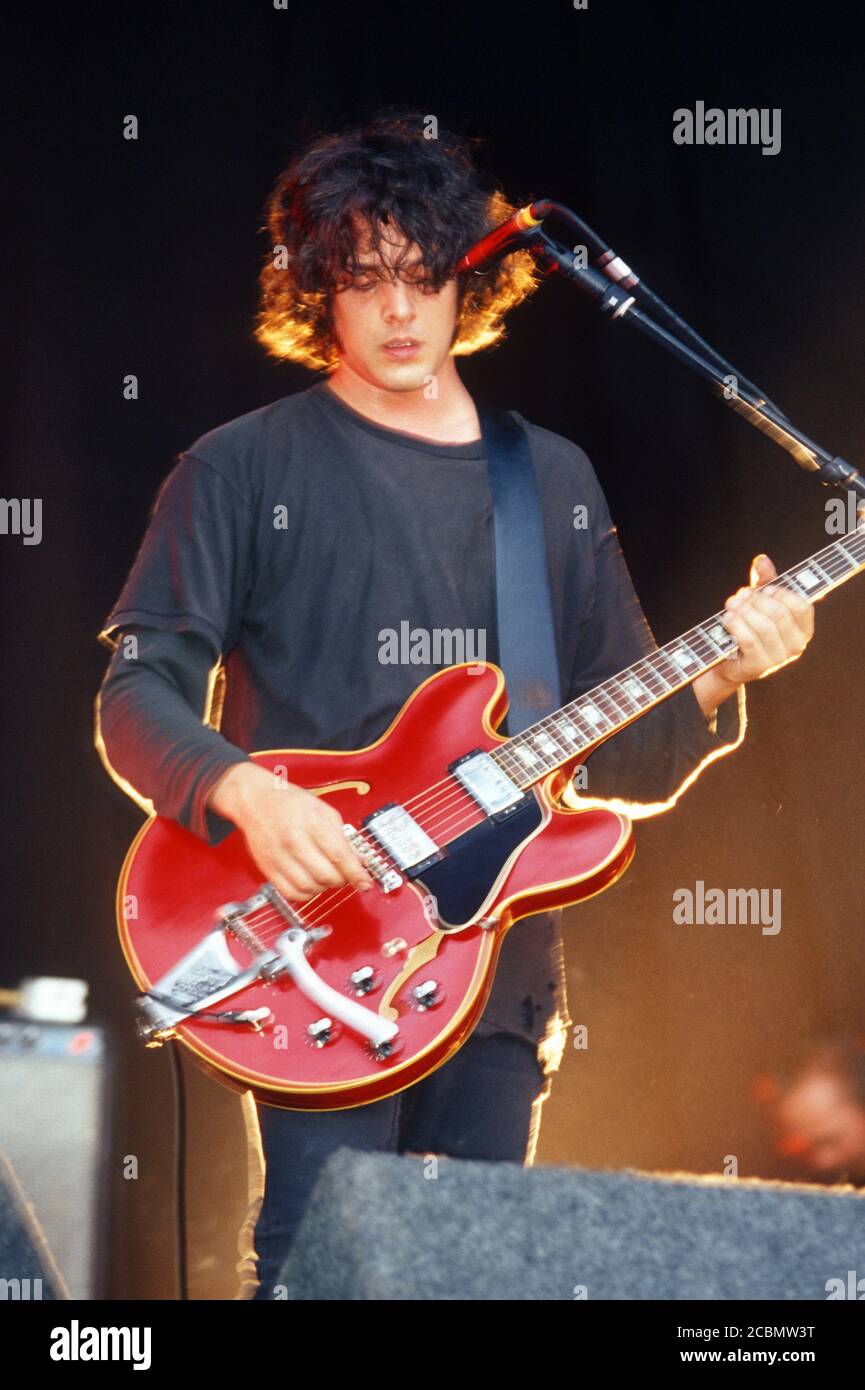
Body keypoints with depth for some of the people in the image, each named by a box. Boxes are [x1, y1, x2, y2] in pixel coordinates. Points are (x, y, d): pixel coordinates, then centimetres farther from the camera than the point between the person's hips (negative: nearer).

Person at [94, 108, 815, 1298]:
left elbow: (625, 762, 16)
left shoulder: (554, 482, 15)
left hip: (498, 961, 5)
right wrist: (245, 790, -22)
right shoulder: (247, 470, 3)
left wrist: (714, 679, -4)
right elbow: (136, 694, -4)